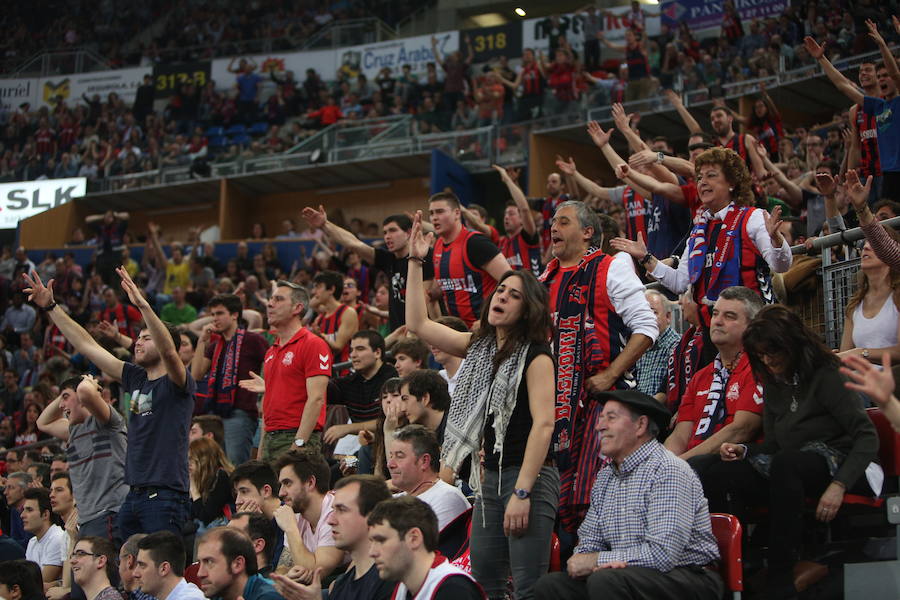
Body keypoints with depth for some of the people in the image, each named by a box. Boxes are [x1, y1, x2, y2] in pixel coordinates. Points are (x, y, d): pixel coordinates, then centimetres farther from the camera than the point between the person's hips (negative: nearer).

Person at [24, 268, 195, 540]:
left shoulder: (176, 383, -3)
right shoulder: (135, 379, 16)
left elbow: (168, 350, -25)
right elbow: (88, 346, 19)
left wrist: (142, 305, -36)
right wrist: (50, 306, 19)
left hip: (165, 496, -8)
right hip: (134, 495, 8)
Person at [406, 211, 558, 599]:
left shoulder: (535, 355, -9)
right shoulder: (480, 347, 12)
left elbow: (543, 424, -17)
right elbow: (418, 324, 16)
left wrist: (522, 493, -22)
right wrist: (415, 263, 12)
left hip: (529, 478, -8)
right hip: (490, 477, 8)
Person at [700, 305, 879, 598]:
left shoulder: (826, 376, -6)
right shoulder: (774, 386, 17)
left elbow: (867, 436, -13)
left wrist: (839, 485, -26)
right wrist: (744, 451, -4)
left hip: (838, 465, -7)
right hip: (786, 472, 7)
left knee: (785, 463, -40)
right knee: (716, 477, -18)